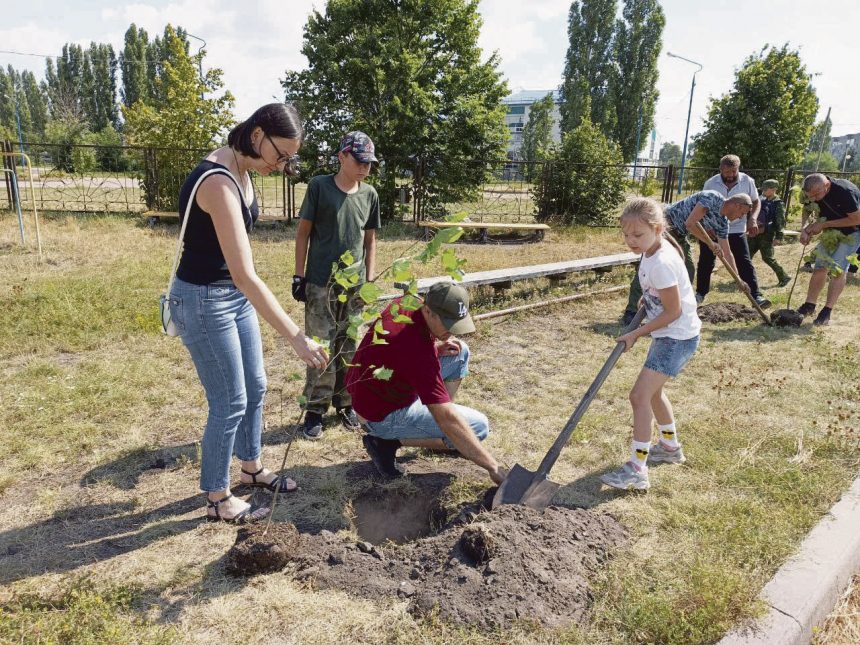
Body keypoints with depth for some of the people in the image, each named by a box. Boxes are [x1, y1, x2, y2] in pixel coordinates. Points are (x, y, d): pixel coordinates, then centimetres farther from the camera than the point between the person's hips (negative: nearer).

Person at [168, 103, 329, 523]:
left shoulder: (240, 170, 1)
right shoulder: (218, 183, -28)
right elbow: (245, 275, -35)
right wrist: (295, 337, -36)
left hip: (234, 295, 9)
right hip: (203, 301, -9)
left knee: (254, 388, 19)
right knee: (230, 403, 2)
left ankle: (251, 468, 40)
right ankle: (217, 499, 22)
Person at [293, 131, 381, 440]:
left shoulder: (370, 194, 6)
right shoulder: (319, 186, -4)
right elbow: (303, 232, -2)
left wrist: (369, 280, 7)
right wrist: (299, 276, -5)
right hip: (320, 283, -3)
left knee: (349, 347, 11)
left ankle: (345, 403, 25)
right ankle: (315, 409, 13)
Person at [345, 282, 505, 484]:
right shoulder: (418, 351, -36)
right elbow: (447, 419, -35)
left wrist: (437, 347, -8)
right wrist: (493, 467, -30)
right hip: (384, 415, -9)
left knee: (460, 352, 6)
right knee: (479, 426, -8)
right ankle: (391, 440, -4)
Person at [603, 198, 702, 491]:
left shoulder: (661, 263, -26)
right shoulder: (654, 250, 2)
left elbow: (673, 312, -22)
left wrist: (637, 333, -15)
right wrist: (647, 300, 9)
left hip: (678, 337, -10)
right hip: (668, 334, 10)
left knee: (640, 395, -13)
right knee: (652, 391, 23)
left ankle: (637, 470, -6)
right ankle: (670, 446, 43)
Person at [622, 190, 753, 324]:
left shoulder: (722, 222, 4)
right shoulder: (712, 198, -20)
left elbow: (727, 253, 10)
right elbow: (690, 223, -28)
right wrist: (711, 244, -21)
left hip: (679, 233, 9)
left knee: (688, 271, 5)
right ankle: (631, 312, -12)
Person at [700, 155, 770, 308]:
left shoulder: (747, 181, -8)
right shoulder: (710, 184, -9)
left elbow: (756, 202, 5)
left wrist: (753, 218, -14)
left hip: (737, 229, 0)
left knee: (745, 263, -5)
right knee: (705, 262, 8)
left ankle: (756, 296, -5)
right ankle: (700, 293, 24)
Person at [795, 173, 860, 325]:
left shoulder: (845, 192, -33)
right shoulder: (814, 193, -13)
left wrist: (824, 224, -27)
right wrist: (805, 229, -19)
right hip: (831, 230, 6)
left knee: (838, 268, -14)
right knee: (820, 266, 4)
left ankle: (827, 311, -11)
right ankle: (809, 305, 12)